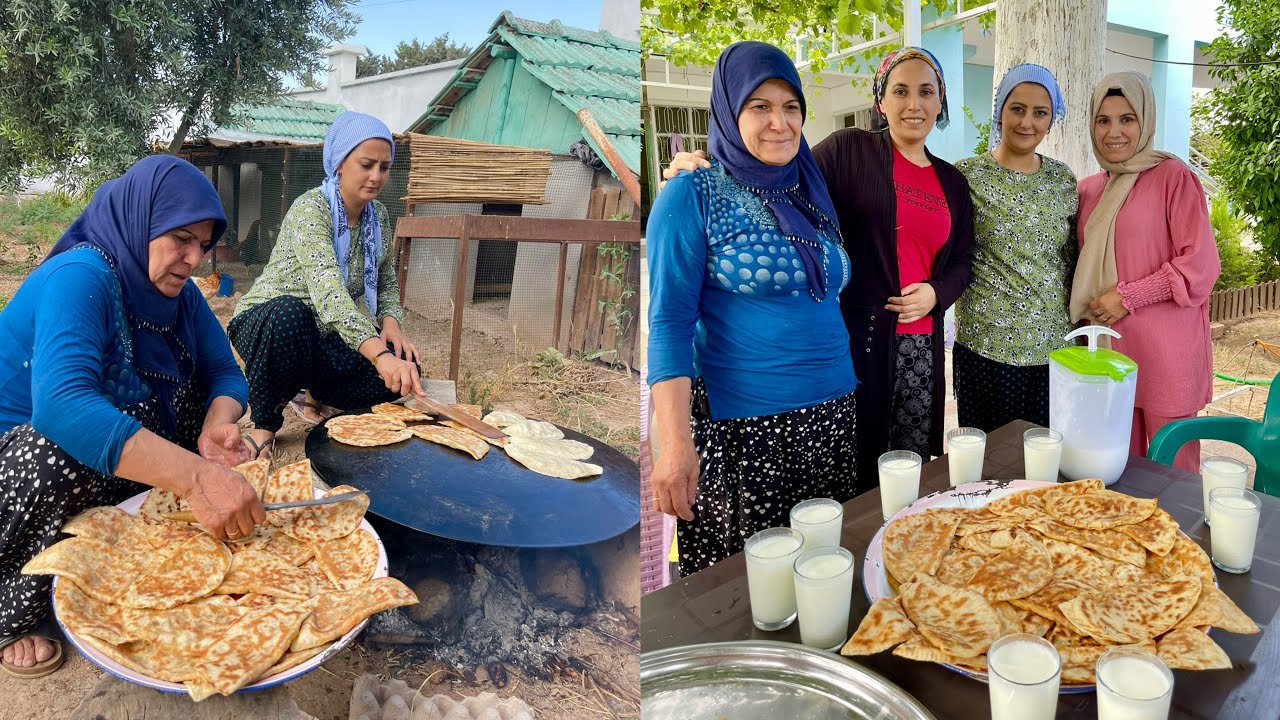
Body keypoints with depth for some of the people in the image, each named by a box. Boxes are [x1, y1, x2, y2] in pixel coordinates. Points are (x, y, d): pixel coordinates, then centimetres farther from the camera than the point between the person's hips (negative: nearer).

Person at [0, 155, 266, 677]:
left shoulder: (177, 290, -4)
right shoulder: (80, 277, -28)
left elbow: (224, 375, -6)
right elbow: (61, 405, -43)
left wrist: (217, 425, -31)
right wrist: (194, 476, -53)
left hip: (114, 478, 7)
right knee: (62, 455, -36)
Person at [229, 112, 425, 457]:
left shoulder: (378, 216, 0)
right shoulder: (311, 208, -22)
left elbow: (387, 284, 10)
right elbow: (327, 287, -38)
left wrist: (391, 321, -15)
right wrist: (378, 353, -51)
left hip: (324, 341, 6)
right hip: (269, 325, -5)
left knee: (405, 367, -20)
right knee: (290, 311, -41)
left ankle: (317, 399, 9)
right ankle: (265, 422, -15)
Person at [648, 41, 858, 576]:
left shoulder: (811, 192, 11)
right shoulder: (692, 195, -7)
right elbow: (669, 322, -13)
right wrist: (675, 443, -20)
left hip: (834, 416, 6)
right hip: (743, 427, -6)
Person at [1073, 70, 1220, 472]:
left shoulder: (1172, 177, -6)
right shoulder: (1089, 190, 11)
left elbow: (1201, 265, -10)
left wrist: (1127, 297, -13)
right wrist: (1087, 316, 8)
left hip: (1166, 357, -5)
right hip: (1108, 350, 5)